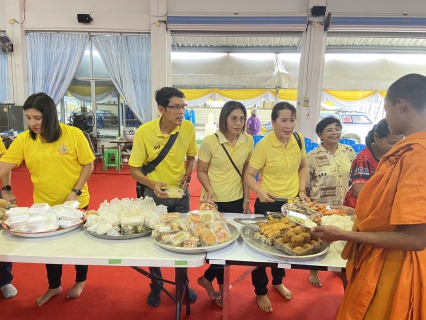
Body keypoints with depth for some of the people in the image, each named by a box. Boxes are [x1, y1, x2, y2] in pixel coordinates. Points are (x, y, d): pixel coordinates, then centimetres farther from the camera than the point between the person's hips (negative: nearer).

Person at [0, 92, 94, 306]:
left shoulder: (74, 135, -15)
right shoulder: (23, 140, -7)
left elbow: (88, 165, -10)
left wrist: (76, 191, -16)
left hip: (76, 202, -3)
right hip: (44, 204, 3)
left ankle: (80, 281, 41)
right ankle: (54, 286, 43)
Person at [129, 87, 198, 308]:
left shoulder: (188, 128, -12)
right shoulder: (144, 132, -20)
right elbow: (134, 169, -13)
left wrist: (186, 176, -11)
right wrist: (153, 185, -30)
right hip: (155, 194, -2)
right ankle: (156, 286, 37)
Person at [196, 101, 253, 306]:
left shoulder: (248, 141, -3)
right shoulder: (210, 141, -14)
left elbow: (246, 172, 6)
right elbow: (201, 171, -7)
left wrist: (247, 199, 4)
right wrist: (209, 189, -24)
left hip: (236, 200, 5)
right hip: (215, 201, -4)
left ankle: (207, 278, 37)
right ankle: (222, 287, 33)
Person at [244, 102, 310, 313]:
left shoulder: (299, 140, -4)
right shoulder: (264, 145, -19)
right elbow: (249, 175, -16)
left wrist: (302, 190, 0)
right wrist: (259, 191, -34)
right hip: (268, 204, -5)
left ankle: (278, 282, 49)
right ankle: (260, 292, 32)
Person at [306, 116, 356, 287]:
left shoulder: (349, 151, -2)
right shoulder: (313, 156, -14)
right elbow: (304, 184, -9)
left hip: (344, 206, 4)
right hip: (320, 207, -4)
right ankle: (314, 272, 35)